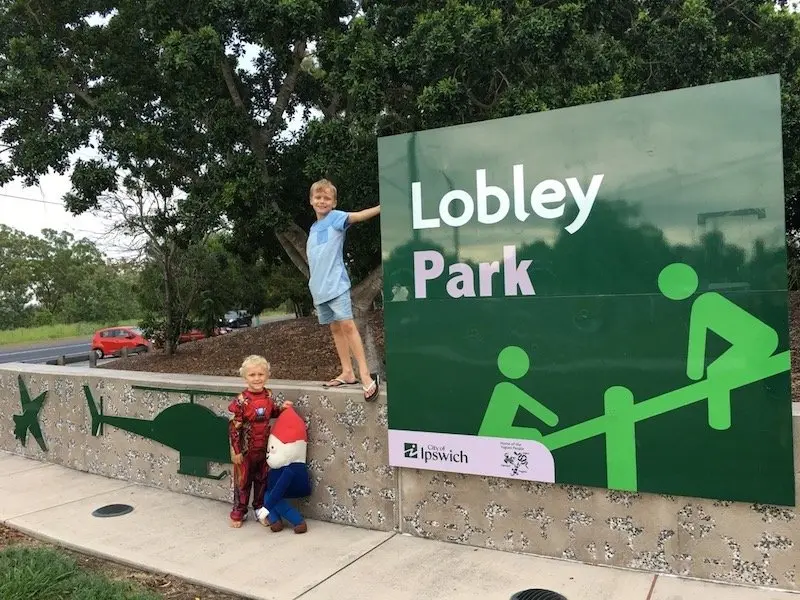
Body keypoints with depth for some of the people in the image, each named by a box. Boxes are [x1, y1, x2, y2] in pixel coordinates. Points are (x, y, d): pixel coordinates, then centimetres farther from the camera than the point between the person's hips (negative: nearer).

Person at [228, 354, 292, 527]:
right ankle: (238, 513, 26)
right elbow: (233, 426, -17)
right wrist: (236, 451, -15)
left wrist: (281, 408, -4)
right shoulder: (241, 401, -20)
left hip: (264, 448, 4)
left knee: (262, 480, 16)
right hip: (246, 450, -4)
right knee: (243, 481, 11)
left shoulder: (268, 395, -4)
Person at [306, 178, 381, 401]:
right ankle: (347, 372, 16)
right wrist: (315, 285, 16)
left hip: (336, 284, -7)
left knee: (347, 325, -13)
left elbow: (357, 216, -21)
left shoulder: (336, 218, -2)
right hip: (319, 288, 7)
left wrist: (381, 207, -37)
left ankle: (365, 374, -12)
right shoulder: (313, 228, 17)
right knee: (335, 328, 10)